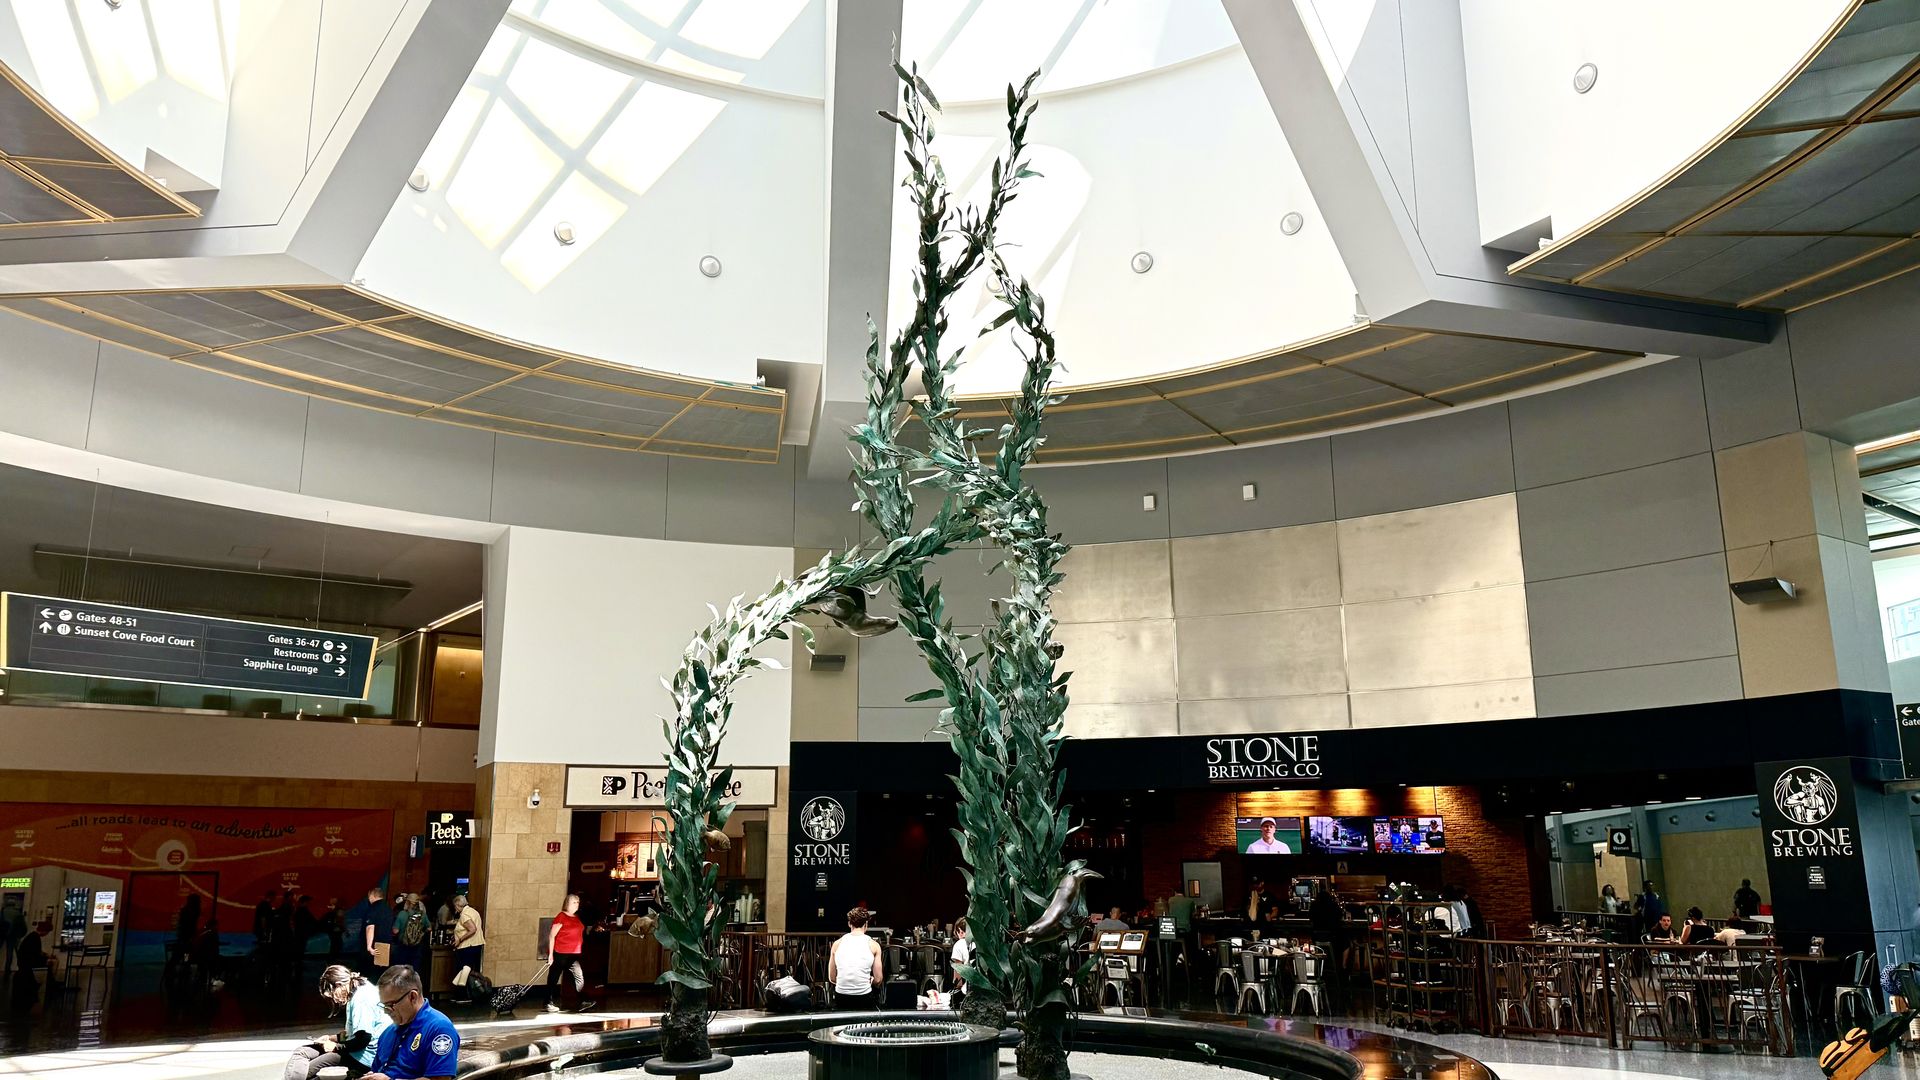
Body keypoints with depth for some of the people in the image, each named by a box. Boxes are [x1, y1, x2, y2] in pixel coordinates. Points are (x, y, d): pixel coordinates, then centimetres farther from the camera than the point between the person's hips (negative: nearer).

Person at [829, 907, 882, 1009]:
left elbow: (832, 978, 9)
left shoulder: (837, 943, 6)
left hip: (840, 999, 3)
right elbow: (878, 980, -1)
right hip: (864, 999, -3)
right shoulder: (873, 945, 0)